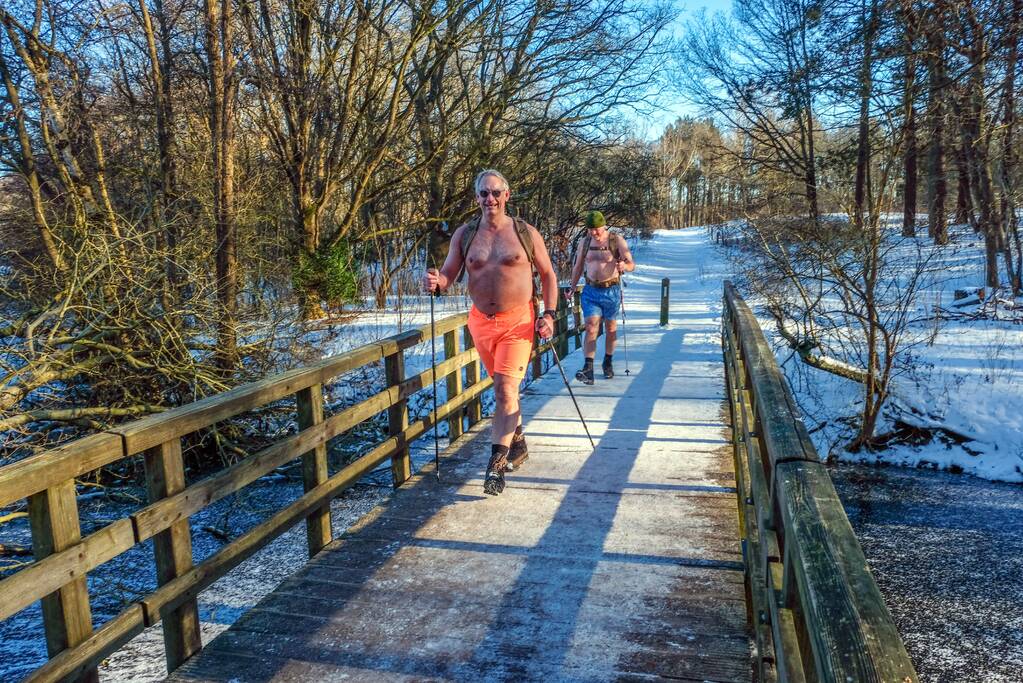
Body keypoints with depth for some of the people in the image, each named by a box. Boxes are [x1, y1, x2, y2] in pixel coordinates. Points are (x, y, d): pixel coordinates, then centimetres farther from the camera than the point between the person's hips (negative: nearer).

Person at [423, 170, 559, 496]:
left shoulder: (526, 233, -3)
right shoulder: (464, 234, 3)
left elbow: (548, 274, 4)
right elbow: (449, 273, 2)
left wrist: (548, 314, -6)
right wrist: (436, 281, -22)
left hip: (518, 321, -4)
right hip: (481, 321, 4)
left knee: (504, 389, -14)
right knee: (504, 388, 17)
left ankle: (496, 463, -9)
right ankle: (518, 444, 36)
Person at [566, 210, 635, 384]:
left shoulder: (617, 240, -5)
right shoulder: (585, 242, 5)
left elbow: (631, 264, -10)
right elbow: (578, 267, 16)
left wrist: (624, 266, -33)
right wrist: (572, 287, 11)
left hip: (611, 291, -1)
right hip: (591, 291, 2)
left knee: (610, 329, 11)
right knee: (591, 329, -10)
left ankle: (608, 363, 29)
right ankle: (588, 370, -18)